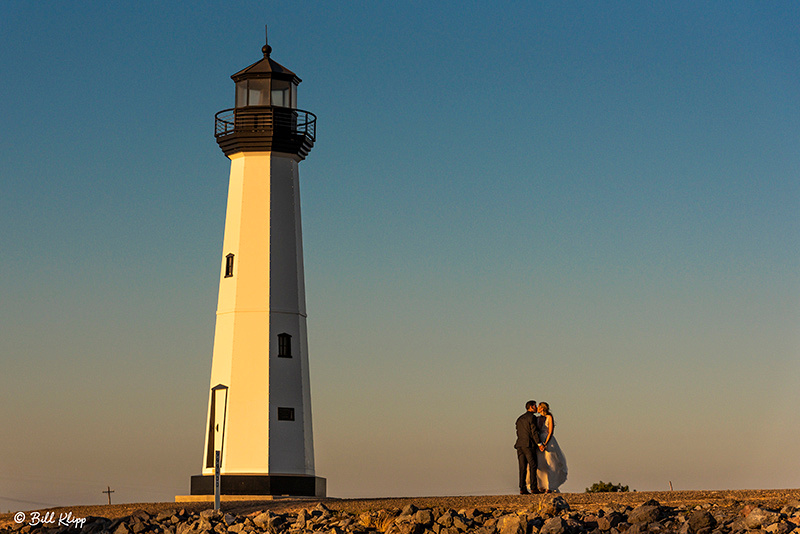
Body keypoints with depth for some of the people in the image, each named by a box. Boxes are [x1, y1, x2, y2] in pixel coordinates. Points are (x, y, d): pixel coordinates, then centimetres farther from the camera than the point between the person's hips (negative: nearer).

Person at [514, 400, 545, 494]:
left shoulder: (520, 418, 19)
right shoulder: (532, 417, -4)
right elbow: (534, 432, -13)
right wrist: (539, 444, -14)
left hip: (520, 445, 7)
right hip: (529, 445, -7)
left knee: (523, 467, 4)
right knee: (533, 466, -3)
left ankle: (522, 488, -1)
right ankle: (533, 487, -8)